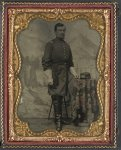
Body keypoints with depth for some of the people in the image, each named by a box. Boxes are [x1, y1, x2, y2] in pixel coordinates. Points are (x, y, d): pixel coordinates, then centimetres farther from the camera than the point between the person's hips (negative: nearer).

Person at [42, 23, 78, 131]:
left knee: (61, 97, 8)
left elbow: (70, 63, 22)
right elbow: (45, 62, -9)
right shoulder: (50, 44, -3)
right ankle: (58, 120, -8)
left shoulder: (67, 46, 16)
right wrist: (49, 77, -17)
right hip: (54, 74, -5)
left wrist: (74, 73, 6)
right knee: (56, 96, -10)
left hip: (64, 75, 5)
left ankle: (59, 119, 16)